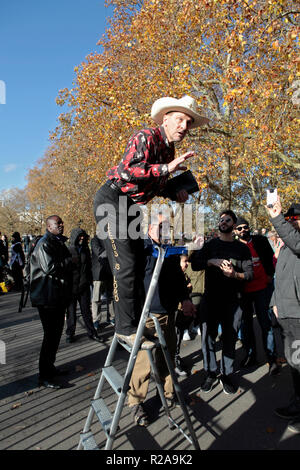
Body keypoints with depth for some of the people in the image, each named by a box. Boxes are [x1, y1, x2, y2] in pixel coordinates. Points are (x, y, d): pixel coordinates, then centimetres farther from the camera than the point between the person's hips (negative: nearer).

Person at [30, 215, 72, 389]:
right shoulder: (44, 244, -13)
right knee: (51, 335, -5)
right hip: (48, 298, -9)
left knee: (56, 333, 16)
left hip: (59, 296, 9)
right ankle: (44, 376, 7)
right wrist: (69, 261, -13)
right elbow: (50, 267, -24)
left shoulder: (60, 242, 16)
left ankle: (50, 366, 31)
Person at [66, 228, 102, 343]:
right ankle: (70, 333, 21)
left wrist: (90, 280, 16)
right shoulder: (68, 250, -4)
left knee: (86, 310, 8)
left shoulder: (86, 250, 11)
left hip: (84, 285, 3)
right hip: (71, 285, -3)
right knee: (71, 310, 7)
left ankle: (91, 332, 16)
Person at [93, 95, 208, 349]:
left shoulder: (169, 148, 13)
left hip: (131, 206, 10)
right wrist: (167, 167, -30)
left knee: (138, 263, 10)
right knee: (125, 265, -14)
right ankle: (126, 328, -3)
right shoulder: (146, 137, -14)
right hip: (111, 200, -9)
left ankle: (136, 319, 24)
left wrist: (174, 192, 4)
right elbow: (128, 170, -29)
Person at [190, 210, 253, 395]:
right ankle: (211, 374, 20)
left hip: (233, 300, 0)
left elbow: (250, 273, 2)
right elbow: (195, 264, -1)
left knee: (230, 339, 6)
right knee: (208, 337, 3)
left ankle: (227, 375, 23)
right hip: (210, 298, 1)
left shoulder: (242, 248, 8)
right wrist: (212, 261, -17)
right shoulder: (210, 245, 10)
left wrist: (235, 274, -18)